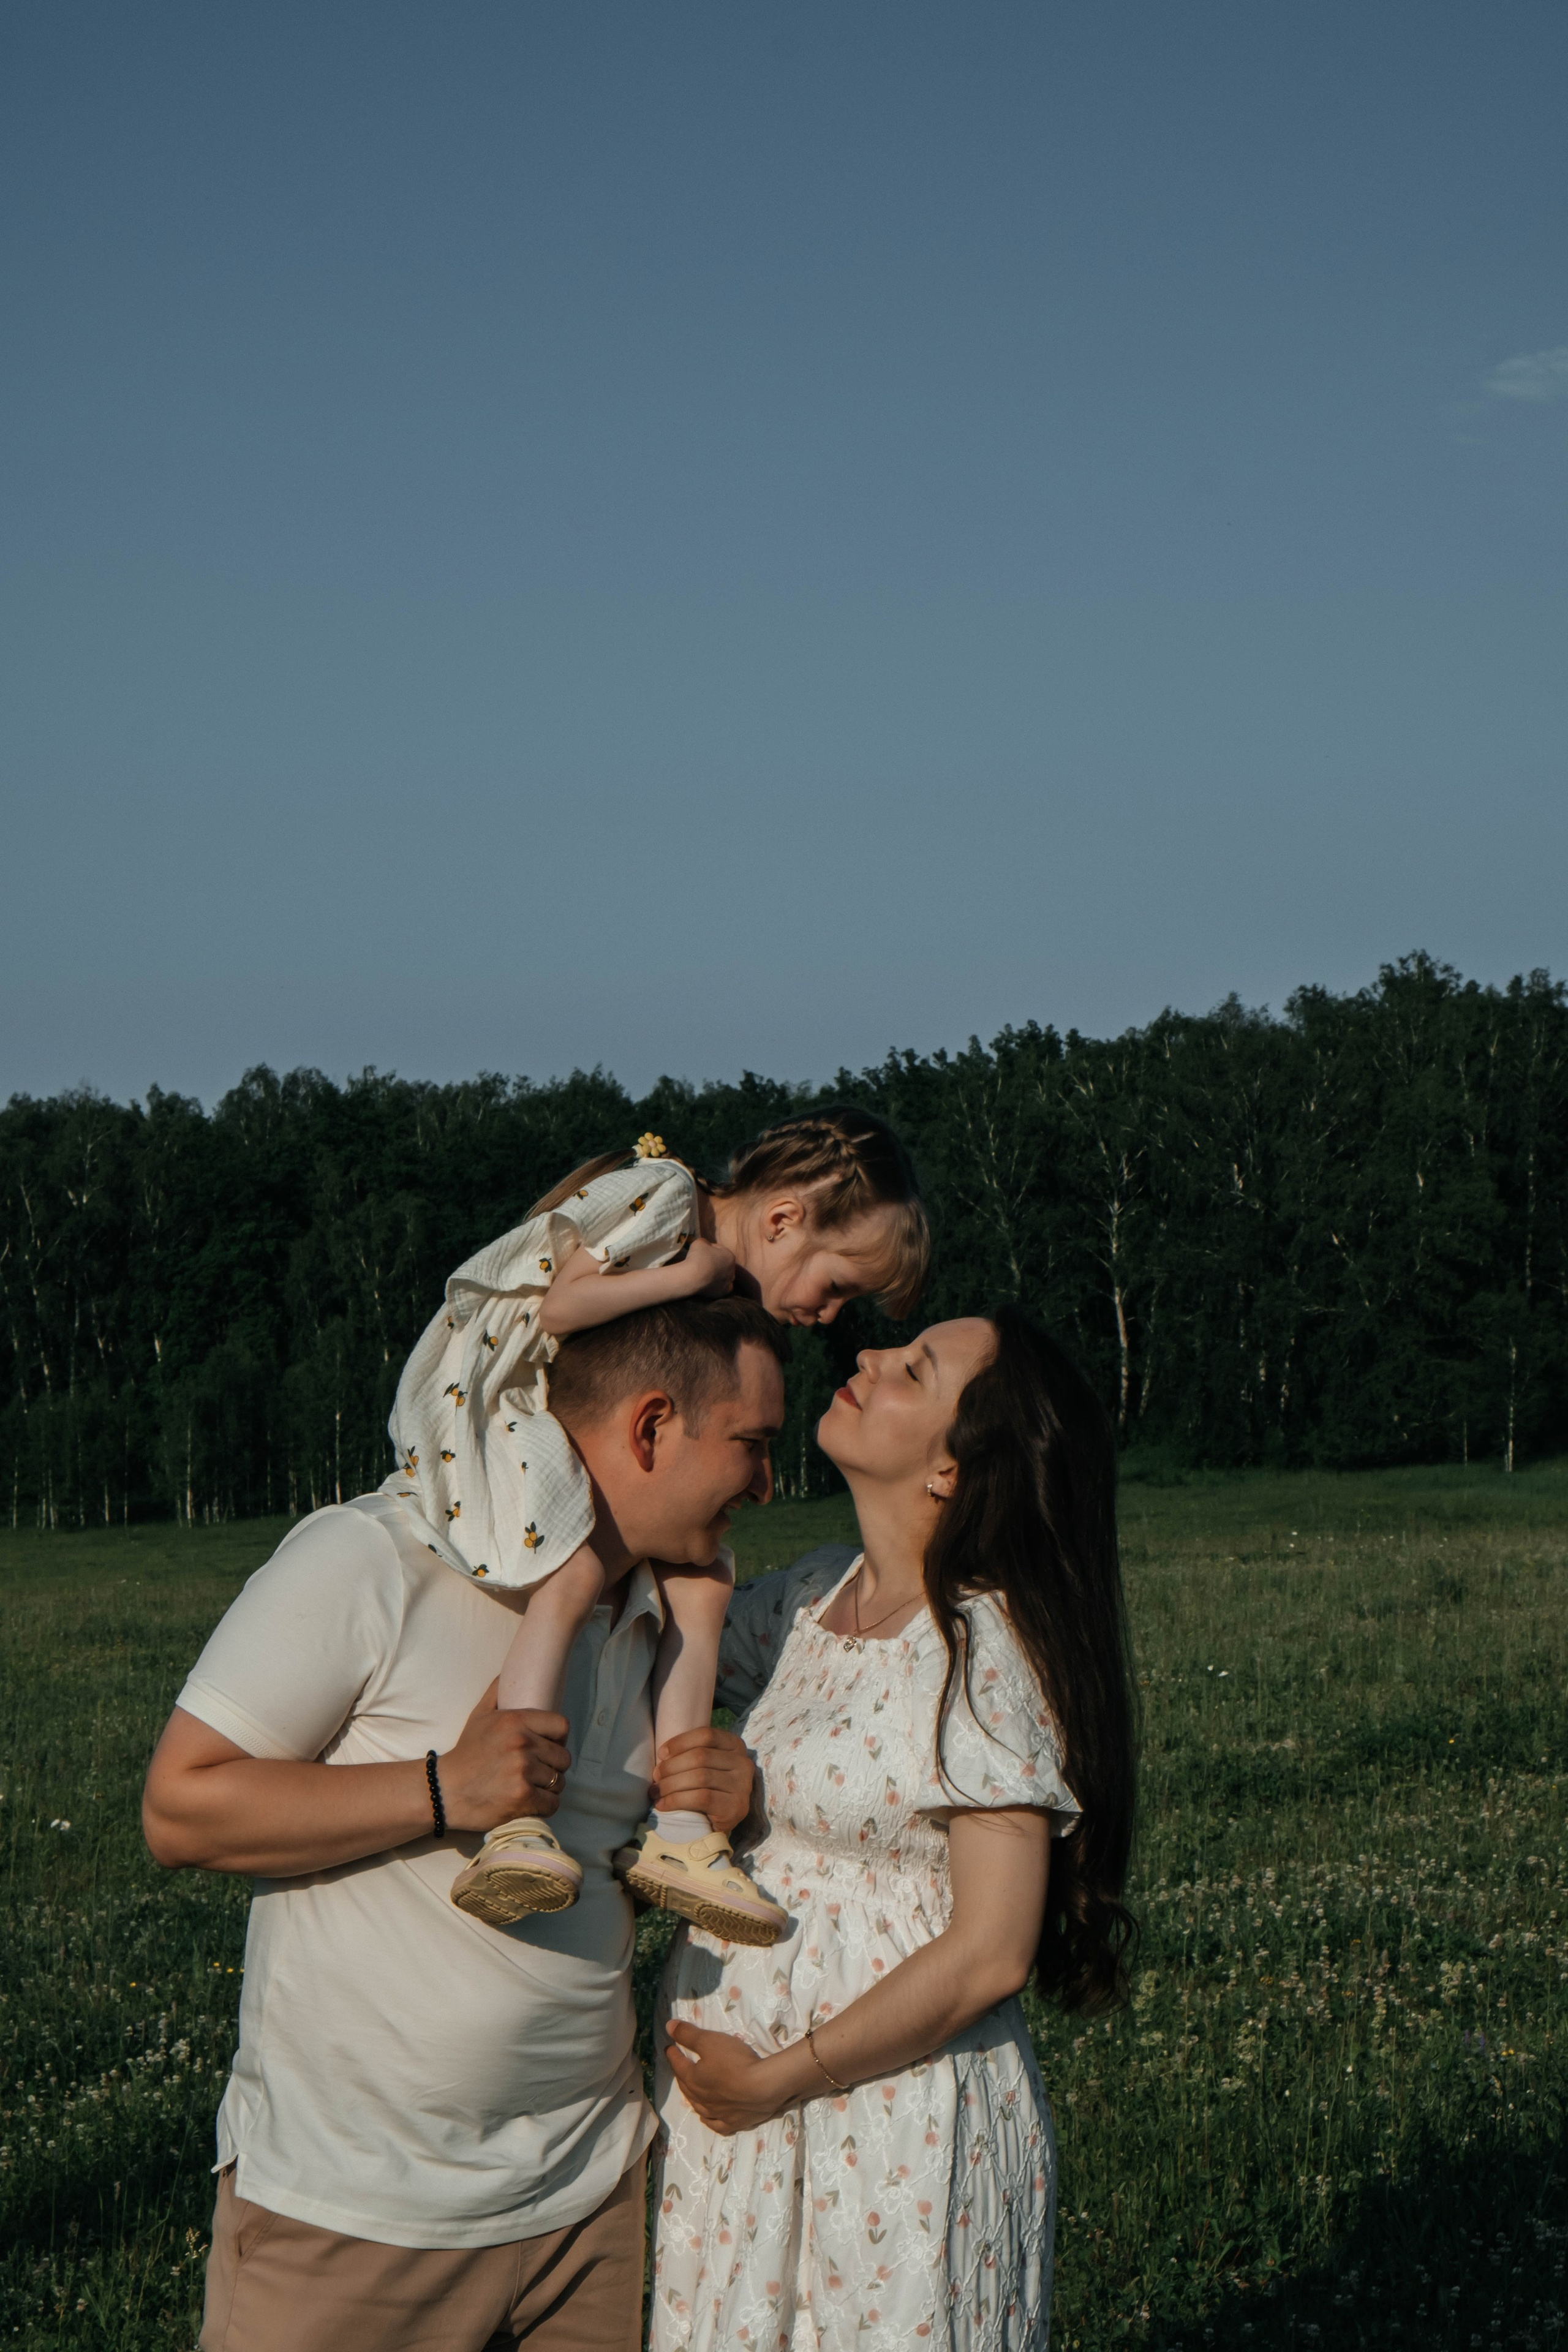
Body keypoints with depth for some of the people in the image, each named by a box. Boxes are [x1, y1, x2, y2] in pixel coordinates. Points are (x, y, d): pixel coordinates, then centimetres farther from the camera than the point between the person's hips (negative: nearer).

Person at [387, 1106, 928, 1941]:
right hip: (490, 1404, -9)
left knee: (701, 1581, -6)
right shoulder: (658, 1197, -14)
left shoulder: (725, 1287, 12)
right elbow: (556, 1306, -23)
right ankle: (515, 1827, -39)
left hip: (595, 1440, 9)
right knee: (576, 1567, -32)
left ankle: (676, 1828, -7)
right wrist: (691, 1275, -19)